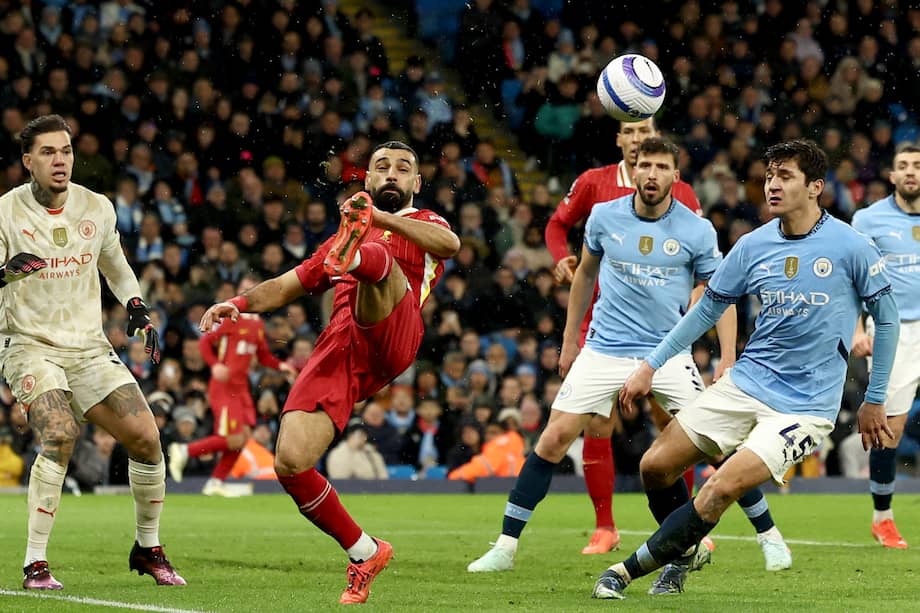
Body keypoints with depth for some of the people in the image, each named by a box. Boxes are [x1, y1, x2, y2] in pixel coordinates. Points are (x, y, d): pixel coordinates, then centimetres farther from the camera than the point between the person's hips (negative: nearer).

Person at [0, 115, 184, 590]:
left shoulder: (97, 208, 5)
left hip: (89, 347, 5)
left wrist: (137, 308, 10)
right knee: (59, 438, -28)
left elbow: (114, 265, 24)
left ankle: (148, 549, 17)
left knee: (146, 438, -5)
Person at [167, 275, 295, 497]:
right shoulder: (229, 317, -8)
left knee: (244, 435, 1)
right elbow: (204, 342, -10)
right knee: (234, 439, -14)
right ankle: (184, 451, 0)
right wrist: (215, 365, -25)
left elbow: (263, 356, 22)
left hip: (241, 387, 8)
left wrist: (280, 365, 3)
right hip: (224, 386, -8)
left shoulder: (258, 324, 14)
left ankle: (216, 482, 11)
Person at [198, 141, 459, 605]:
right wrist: (240, 303, 13)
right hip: (338, 349, 4)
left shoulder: (423, 223, 22)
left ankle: (355, 254, -71)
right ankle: (364, 553, 3)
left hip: (391, 338, -4)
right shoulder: (340, 237, 37)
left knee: (376, 259, -32)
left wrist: (378, 217, -15)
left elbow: (449, 243, -4)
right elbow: (286, 286, 35)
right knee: (290, 464, -14)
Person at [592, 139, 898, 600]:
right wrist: (651, 365, 9)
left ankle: (631, 568, -7)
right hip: (745, 384, 5)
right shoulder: (753, 246, 1)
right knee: (656, 467, 0)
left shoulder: (851, 247, -11)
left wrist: (874, 401, 3)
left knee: (721, 489, -21)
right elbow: (708, 309, 13)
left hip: (806, 403, -5)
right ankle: (682, 554, 26)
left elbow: (886, 318, 0)